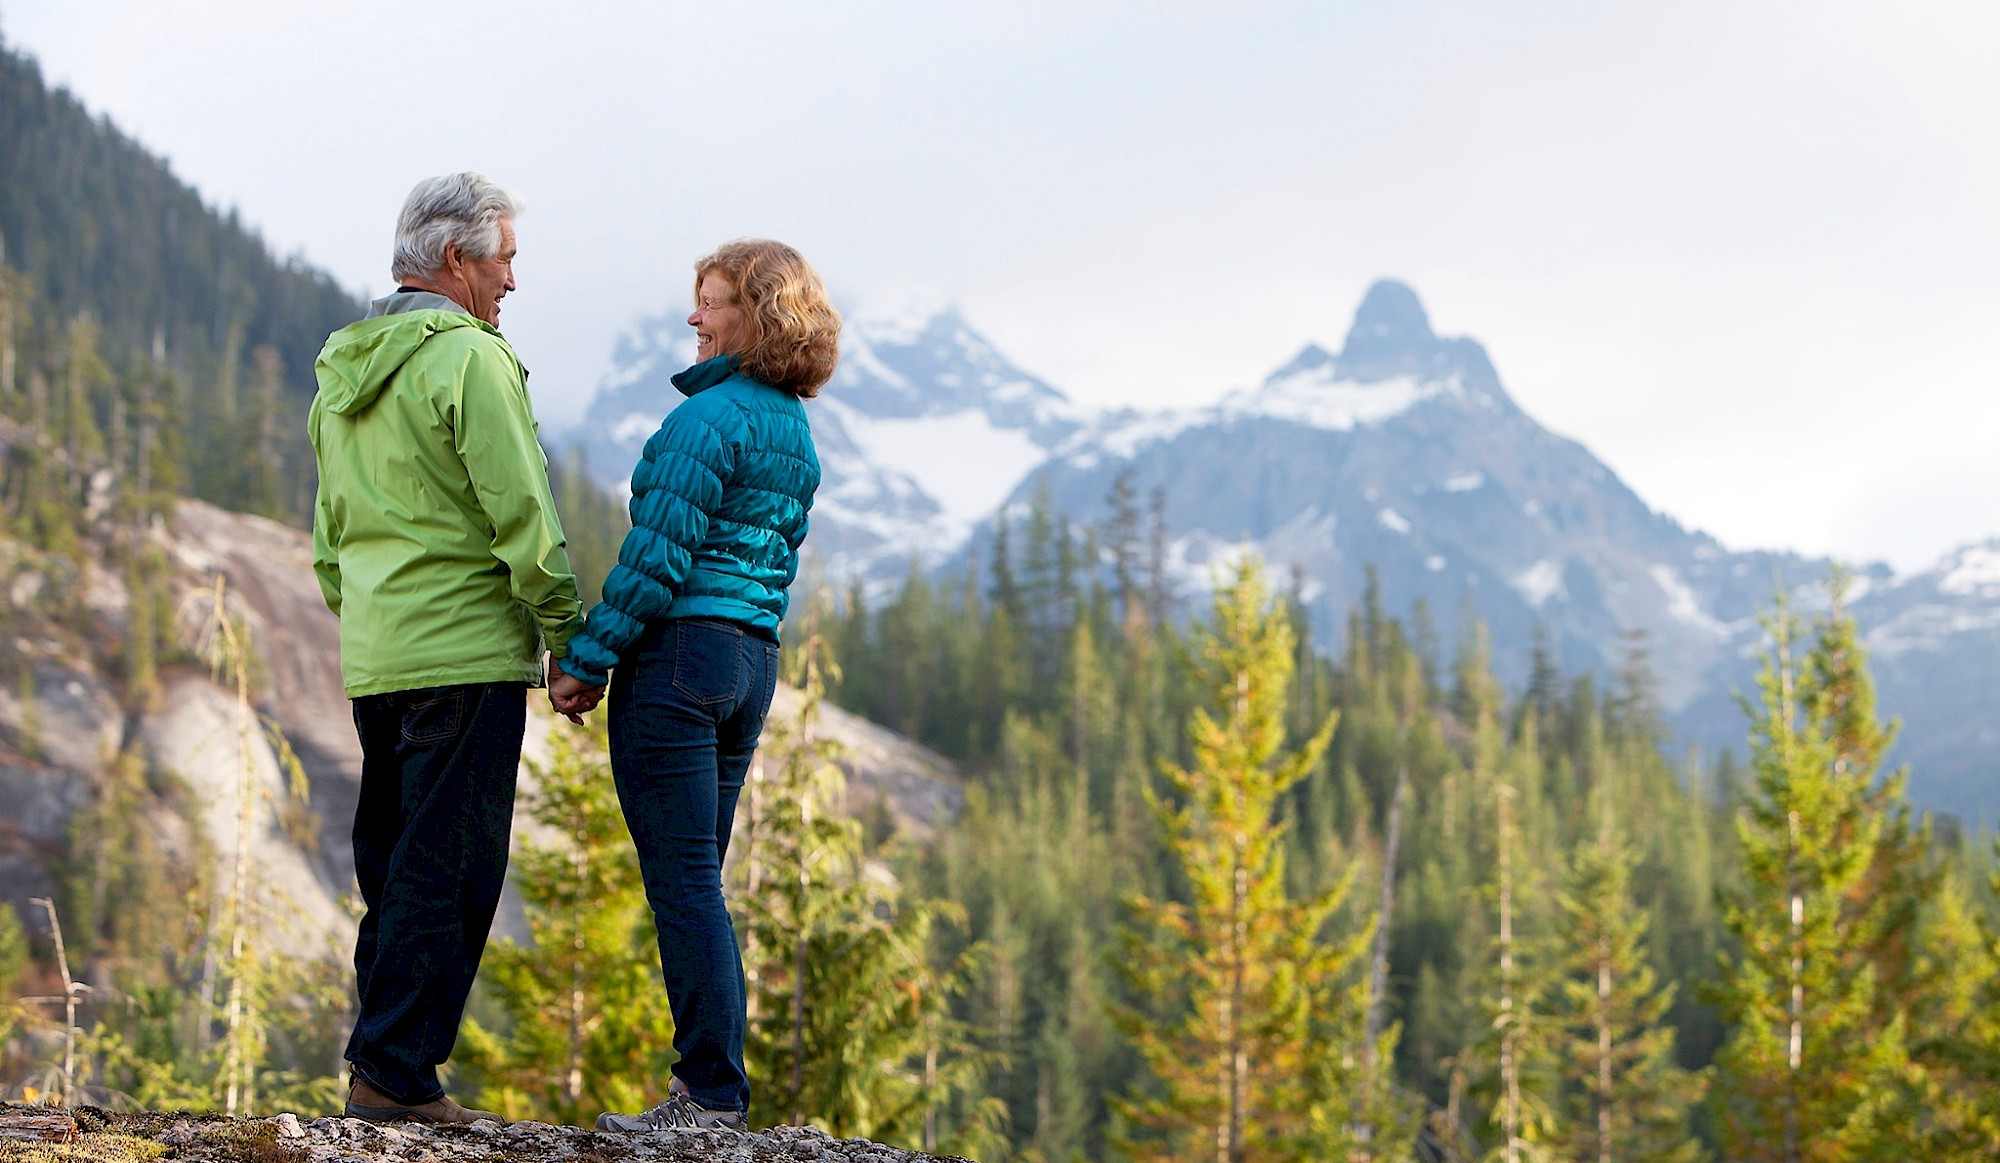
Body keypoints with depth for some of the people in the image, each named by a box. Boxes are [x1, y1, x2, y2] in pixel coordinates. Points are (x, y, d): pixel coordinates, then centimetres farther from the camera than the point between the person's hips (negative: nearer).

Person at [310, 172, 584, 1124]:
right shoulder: (468, 357, -11)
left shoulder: (343, 373, 16)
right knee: (448, 870, -5)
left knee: (392, 867, 13)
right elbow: (522, 518, -14)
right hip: (467, 652, -9)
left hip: (373, 659, 9)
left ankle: (381, 1065, 16)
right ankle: (396, 1072, -6)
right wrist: (569, 636, -7)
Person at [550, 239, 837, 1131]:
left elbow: (661, 554, -16)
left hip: (680, 651, -9)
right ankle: (714, 1090, 14)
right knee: (697, 881, 13)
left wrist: (585, 656, -10)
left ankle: (711, 1093, -5)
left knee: (682, 880, -6)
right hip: (754, 661, 9)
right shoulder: (796, 434, 16)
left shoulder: (710, 417, -12)